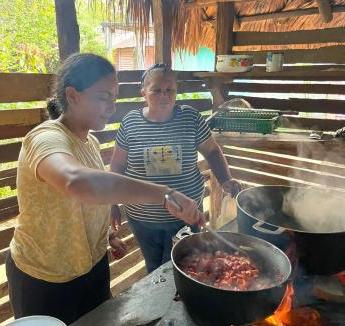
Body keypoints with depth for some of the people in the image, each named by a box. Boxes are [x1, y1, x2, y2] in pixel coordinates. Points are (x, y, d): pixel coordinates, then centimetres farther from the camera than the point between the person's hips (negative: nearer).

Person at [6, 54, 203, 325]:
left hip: (93, 264, 7)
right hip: (46, 282, -7)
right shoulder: (47, 138, -28)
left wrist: (107, 235, 8)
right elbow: (75, 181, -52)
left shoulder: (90, 142, -1)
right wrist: (164, 194, -52)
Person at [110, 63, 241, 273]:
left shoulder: (191, 118, -9)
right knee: (154, 268, 21)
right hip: (142, 217, 1)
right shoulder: (130, 122, -7)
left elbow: (212, 151, 3)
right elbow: (118, 165, 3)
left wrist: (226, 180, -13)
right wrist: (112, 203, 4)